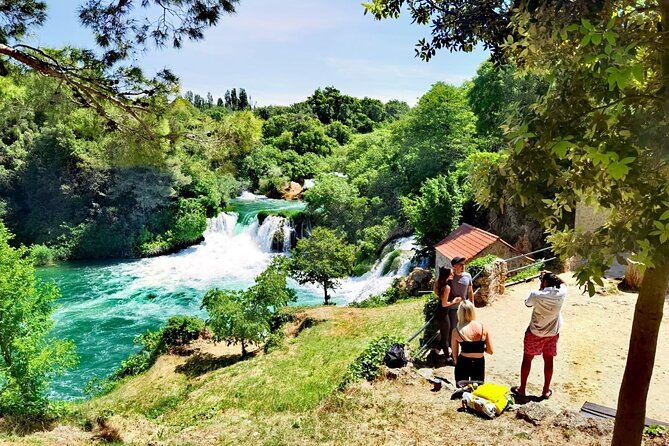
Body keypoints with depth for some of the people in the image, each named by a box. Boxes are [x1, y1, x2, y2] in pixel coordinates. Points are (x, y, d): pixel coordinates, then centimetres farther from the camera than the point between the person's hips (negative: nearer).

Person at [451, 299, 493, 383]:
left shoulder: (456, 331, -10)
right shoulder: (483, 328, -7)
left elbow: (455, 354, -1)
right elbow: (490, 351, -2)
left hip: (463, 363, -1)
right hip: (479, 363, 1)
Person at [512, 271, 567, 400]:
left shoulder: (536, 295, -24)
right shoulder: (561, 293, -14)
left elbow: (527, 303, -1)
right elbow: (563, 283, 11)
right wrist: (553, 276, 9)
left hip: (535, 333, -3)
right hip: (553, 333, 3)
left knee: (527, 359, 12)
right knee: (548, 361, 16)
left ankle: (521, 389, 23)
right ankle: (546, 391, 27)